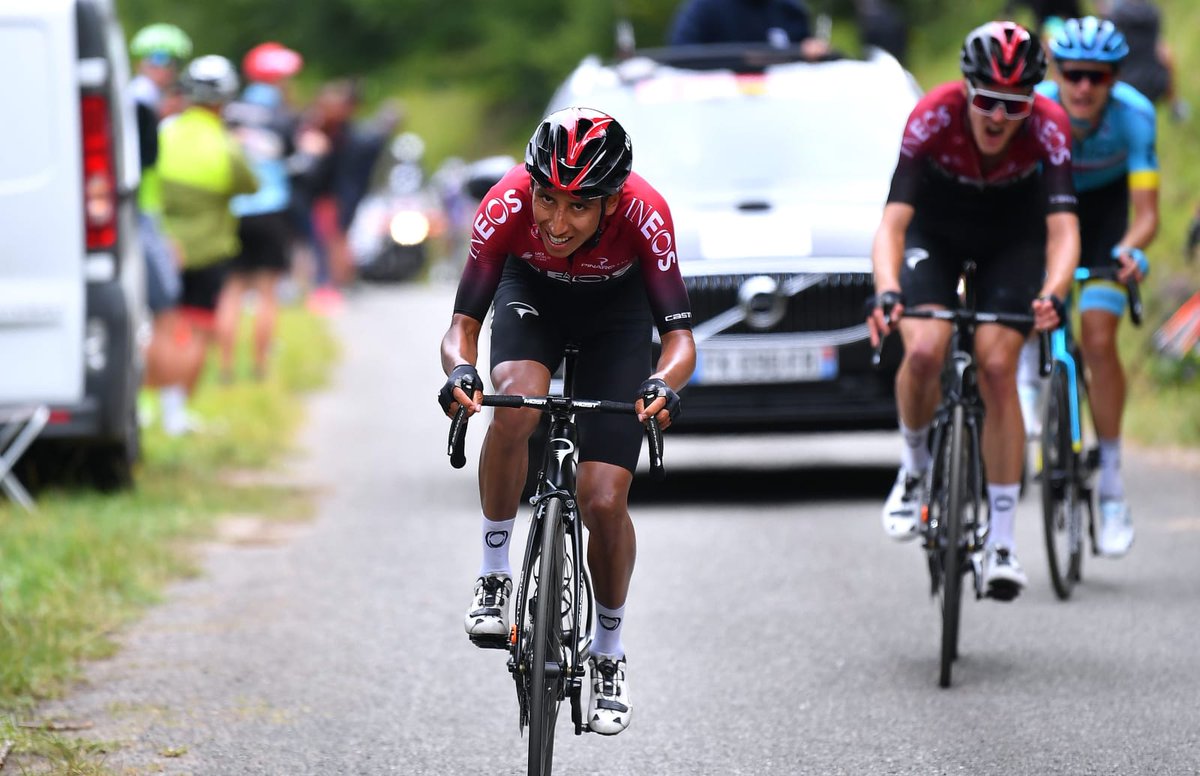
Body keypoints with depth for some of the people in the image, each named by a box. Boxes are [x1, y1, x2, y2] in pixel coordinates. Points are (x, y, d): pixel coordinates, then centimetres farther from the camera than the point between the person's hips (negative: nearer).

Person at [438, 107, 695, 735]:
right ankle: (495, 575, -14)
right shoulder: (507, 205, -35)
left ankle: (609, 652, 15)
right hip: (532, 290, 1)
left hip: (616, 309, -1)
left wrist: (664, 383, -57)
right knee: (516, 403, -34)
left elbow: (680, 337, -35)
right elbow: (463, 324, -31)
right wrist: (459, 370, -53)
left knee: (604, 501, -10)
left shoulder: (644, 214, -37)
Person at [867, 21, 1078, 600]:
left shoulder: (1048, 129, -31)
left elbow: (1062, 229, -38)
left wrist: (1052, 294, -57)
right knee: (924, 353, -25)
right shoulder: (933, 118, -33)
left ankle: (1002, 540, -9)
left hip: (1012, 240, 0)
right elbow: (892, 223, -37)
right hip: (935, 233, 0)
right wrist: (887, 292, -55)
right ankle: (915, 467, 6)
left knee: (997, 369, -15)